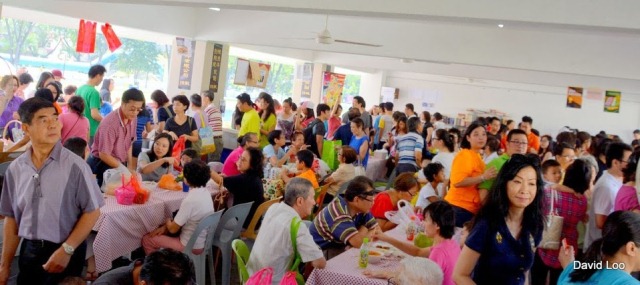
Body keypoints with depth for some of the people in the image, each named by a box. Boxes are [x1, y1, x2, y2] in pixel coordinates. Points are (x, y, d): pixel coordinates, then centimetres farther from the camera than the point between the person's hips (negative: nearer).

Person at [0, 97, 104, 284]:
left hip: (65, 251, -4)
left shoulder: (74, 165, -13)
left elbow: (92, 211, -10)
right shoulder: (15, 169, 0)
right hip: (29, 250, 4)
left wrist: (66, 250, -14)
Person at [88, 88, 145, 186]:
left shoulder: (132, 118, -3)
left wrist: (130, 167, 2)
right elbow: (104, 154, -22)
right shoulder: (110, 122, -24)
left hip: (119, 164, 6)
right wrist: (124, 170, -17)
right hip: (101, 164, -6)